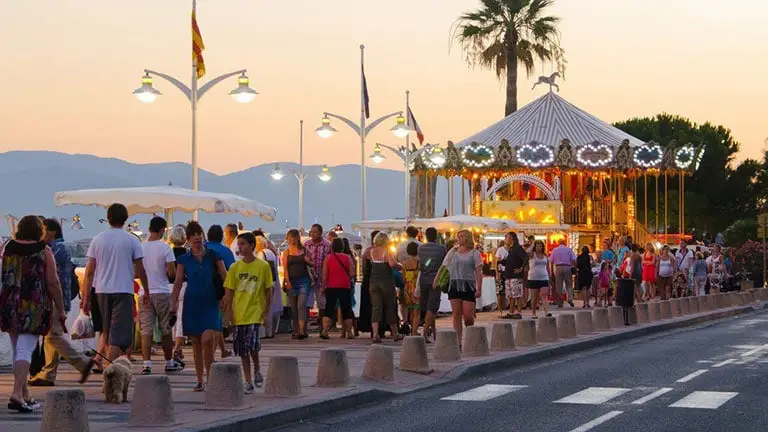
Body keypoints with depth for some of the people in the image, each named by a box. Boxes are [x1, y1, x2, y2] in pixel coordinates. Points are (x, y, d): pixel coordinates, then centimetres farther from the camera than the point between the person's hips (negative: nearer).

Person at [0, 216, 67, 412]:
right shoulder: (44, 251, -5)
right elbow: (53, 283, -7)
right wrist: (60, 310, 1)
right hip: (34, 307, -4)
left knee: (17, 350, 15)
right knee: (25, 350, -8)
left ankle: (25, 395, 22)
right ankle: (17, 394, -22)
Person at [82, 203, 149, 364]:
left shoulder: (98, 239, 5)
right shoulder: (131, 240, -2)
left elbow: (89, 271, 3)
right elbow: (140, 270, 0)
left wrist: (85, 297, 6)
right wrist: (146, 291, 13)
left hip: (102, 291, 4)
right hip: (123, 291, -4)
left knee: (107, 331, 19)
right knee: (119, 335, -5)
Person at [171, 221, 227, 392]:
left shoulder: (213, 256, 3)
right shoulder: (184, 259, 6)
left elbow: (225, 278, 5)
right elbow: (178, 282, 3)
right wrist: (174, 302, -8)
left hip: (210, 303, -2)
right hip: (192, 303, 2)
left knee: (207, 339, -17)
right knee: (196, 343, 5)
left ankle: (210, 376, -3)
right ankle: (200, 381, 12)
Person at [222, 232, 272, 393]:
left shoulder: (263, 266, -2)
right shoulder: (235, 267, 4)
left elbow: (268, 290, 3)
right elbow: (229, 291, 6)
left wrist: (266, 311, -1)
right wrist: (229, 312, -2)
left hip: (255, 312, -3)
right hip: (239, 313, 3)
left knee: (252, 345, -18)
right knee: (242, 350, 4)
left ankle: (257, 370, 10)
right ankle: (248, 382, 13)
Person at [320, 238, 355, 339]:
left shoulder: (328, 258, 0)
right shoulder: (347, 258, 0)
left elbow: (324, 275, -2)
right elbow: (352, 273, -2)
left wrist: (323, 286, 5)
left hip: (331, 287, 0)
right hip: (345, 287, 0)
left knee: (329, 309, 0)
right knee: (346, 310, 10)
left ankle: (325, 331, -16)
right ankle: (348, 332, 10)